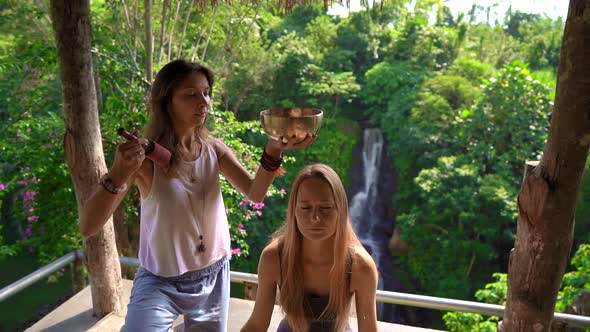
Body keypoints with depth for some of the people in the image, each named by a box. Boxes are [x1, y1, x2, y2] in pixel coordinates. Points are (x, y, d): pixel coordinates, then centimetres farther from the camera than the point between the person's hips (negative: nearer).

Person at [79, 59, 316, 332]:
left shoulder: (214, 149, -5)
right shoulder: (145, 156, -18)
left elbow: (255, 193, -16)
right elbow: (88, 227, -23)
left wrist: (272, 151, -33)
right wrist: (118, 174, -39)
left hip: (214, 278, 4)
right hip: (160, 283, -4)